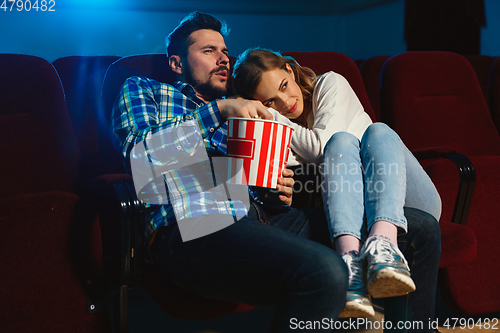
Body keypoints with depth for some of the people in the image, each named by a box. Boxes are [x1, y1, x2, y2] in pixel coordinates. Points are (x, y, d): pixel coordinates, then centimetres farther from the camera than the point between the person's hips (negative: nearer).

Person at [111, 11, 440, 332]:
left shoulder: (237, 110, 35)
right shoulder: (142, 90, 22)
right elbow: (138, 149, -1)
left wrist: (281, 192, 4)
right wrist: (219, 109, -3)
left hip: (268, 218, 6)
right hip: (195, 224, -6)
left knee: (422, 228, -7)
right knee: (324, 271, -37)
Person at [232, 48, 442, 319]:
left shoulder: (331, 84, 3)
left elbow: (320, 146, -12)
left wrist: (274, 119, -6)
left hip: (410, 202, 0)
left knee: (377, 131, -25)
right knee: (342, 141, -25)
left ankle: (382, 244, -52)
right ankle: (351, 259, -52)